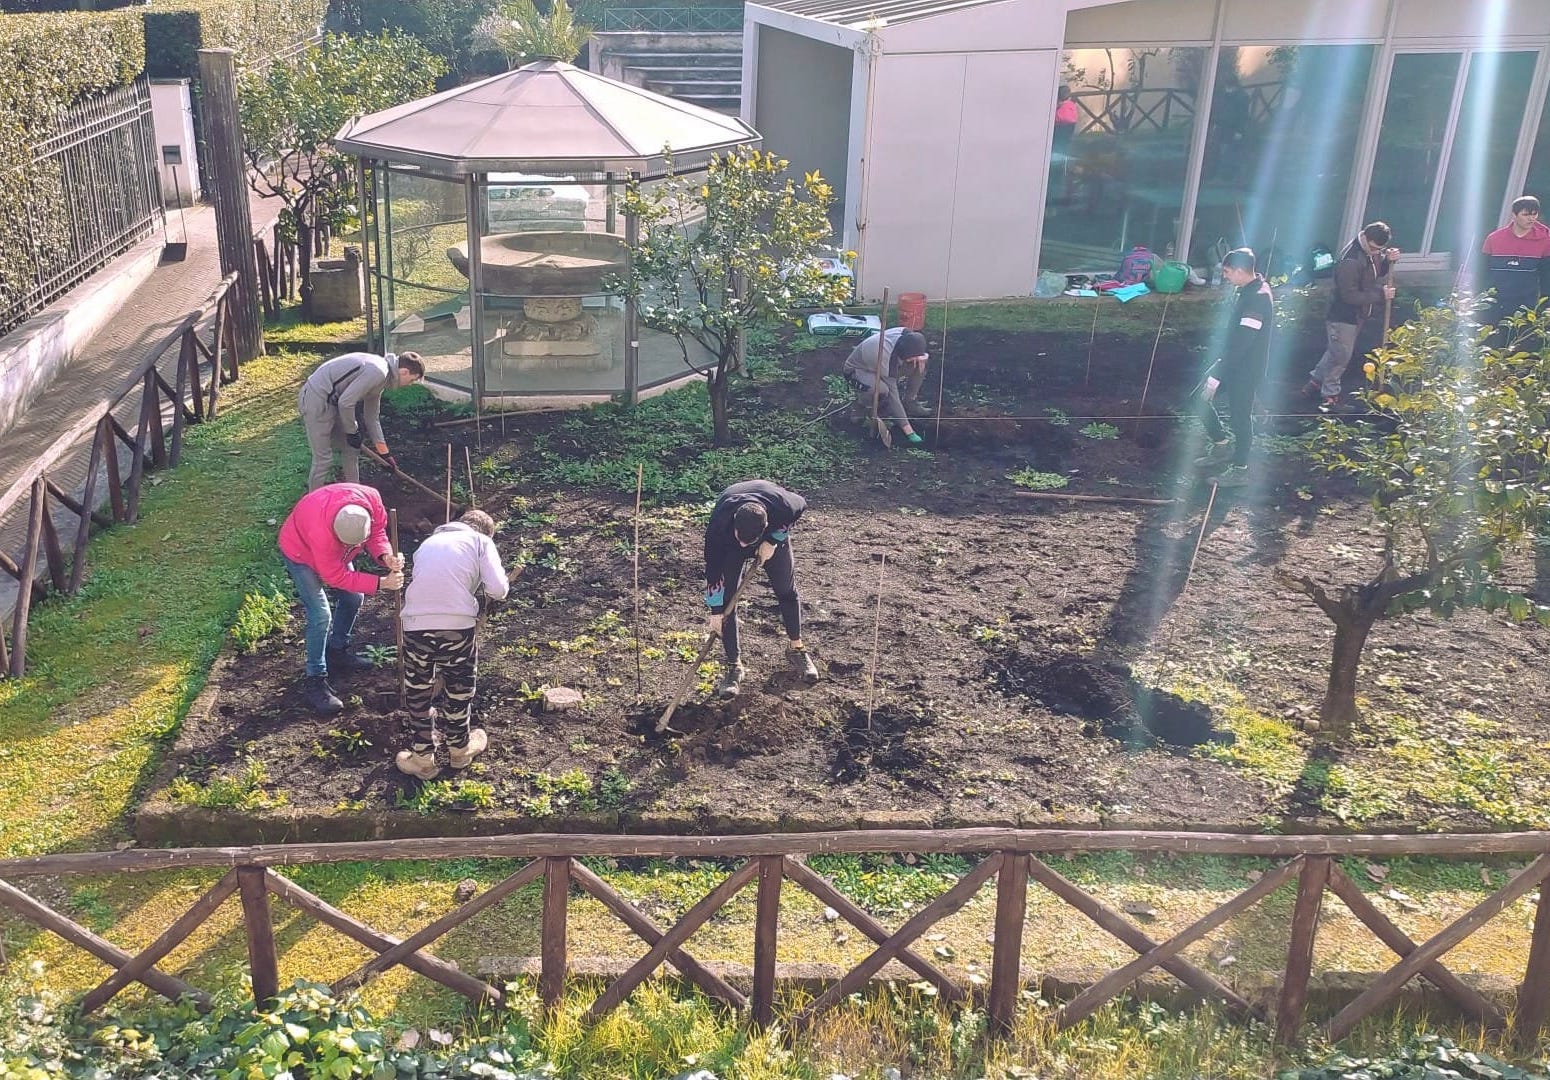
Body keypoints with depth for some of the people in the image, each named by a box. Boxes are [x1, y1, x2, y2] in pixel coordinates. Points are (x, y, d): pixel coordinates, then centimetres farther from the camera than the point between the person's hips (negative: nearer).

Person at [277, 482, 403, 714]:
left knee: (353, 598, 12)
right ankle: (315, 682, -6)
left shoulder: (371, 498, -33)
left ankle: (337, 652, 34)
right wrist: (381, 583, -37)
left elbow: (378, 531, -14)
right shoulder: (321, 531, -46)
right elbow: (336, 577, -33)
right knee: (320, 615, -15)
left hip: (334, 553, 7)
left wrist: (386, 556, -35)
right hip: (300, 553, -7)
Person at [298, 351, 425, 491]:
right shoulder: (377, 372, -21)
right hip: (316, 399, -10)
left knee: (350, 448, 18)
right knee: (323, 459, -5)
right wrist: (352, 432, -7)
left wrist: (384, 452, 21)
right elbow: (345, 403, -24)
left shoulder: (381, 373, 12)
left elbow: (372, 417, 20)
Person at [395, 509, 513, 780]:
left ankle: (422, 758, 27)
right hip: (458, 625, -2)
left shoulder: (428, 542, 26)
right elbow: (498, 589, -2)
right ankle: (459, 748, 38)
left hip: (416, 625, 3)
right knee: (460, 688, 21)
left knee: (418, 693, 19)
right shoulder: (481, 541, 12)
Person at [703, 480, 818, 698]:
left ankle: (797, 649, 28)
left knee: (787, 590, 6)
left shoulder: (784, 507, -43)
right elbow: (713, 569, -29)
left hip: (774, 533, 1)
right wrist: (715, 611, -22)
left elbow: (801, 504, -15)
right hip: (728, 542, -1)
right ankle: (734, 666, 2)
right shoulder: (719, 524, -42)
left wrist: (773, 541, -21)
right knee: (726, 600, -9)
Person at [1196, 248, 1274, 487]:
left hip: (1246, 368, -9)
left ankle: (1240, 469, 19)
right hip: (1232, 359, 9)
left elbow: (1240, 343, -28)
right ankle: (1220, 445, 28)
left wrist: (1215, 378, -25)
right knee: (1200, 398, 12)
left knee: (1240, 415, 3)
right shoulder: (1246, 289, 3)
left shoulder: (1258, 299, -27)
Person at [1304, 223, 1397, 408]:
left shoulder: (1374, 250, -4)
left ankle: (1315, 380, 37)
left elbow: (1378, 272, 12)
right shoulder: (1350, 260, -31)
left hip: (1358, 313, 9)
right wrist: (1380, 295, -26)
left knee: (1336, 351, 21)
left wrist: (1389, 260, -9)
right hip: (1343, 315, -9)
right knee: (1341, 355, 3)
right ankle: (1330, 394, 20)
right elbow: (1350, 296, -28)